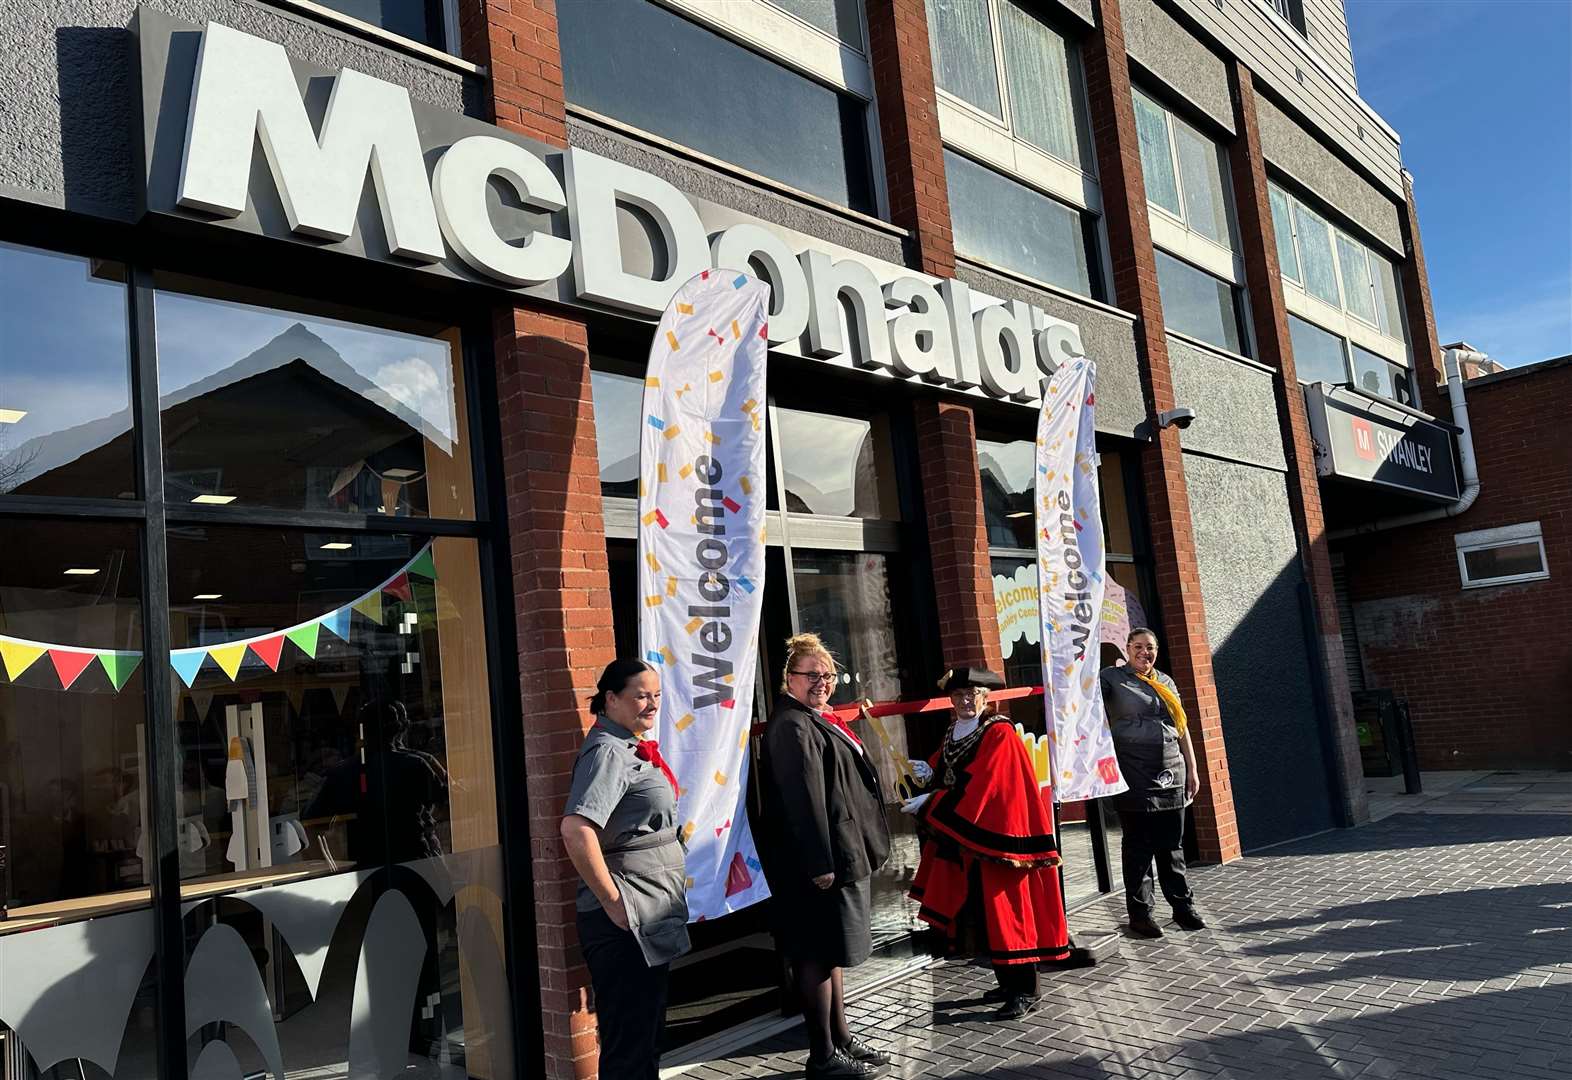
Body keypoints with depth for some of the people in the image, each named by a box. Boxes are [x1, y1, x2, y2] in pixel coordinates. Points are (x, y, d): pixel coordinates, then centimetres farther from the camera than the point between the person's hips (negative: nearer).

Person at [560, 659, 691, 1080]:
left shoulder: (632, 747, 12)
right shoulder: (607, 751, -18)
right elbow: (576, 829, -32)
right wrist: (612, 902, -26)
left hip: (650, 919, 10)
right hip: (625, 922, -10)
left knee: (648, 1032, 20)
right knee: (628, 1045, 0)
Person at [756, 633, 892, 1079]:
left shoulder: (817, 721, 15)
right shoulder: (792, 727, -16)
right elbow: (801, 800, -24)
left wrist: (853, 853, 23)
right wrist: (819, 864, -27)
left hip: (840, 854, 10)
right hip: (818, 860, -10)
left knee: (831, 952, 18)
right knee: (818, 955, -1)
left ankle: (841, 1040, 29)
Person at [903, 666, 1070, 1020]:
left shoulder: (999, 734, -12)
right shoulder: (953, 735, 12)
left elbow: (975, 787, -20)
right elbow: (946, 778, 11)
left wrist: (929, 805, -19)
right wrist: (929, 773, -10)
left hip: (994, 837, -7)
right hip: (962, 841, 7)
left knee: (1004, 914, -4)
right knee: (980, 917, 10)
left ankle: (1025, 991, 5)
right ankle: (1007, 984, 22)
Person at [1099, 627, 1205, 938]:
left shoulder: (1165, 682, 17)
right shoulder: (1111, 678, 1)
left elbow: (1182, 727, 19)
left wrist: (1192, 769, 16)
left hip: (1171, 773, 5)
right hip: (1134, 774, -5)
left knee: (1172, 845, 10)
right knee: (1138, 845, 1)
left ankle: (1182, 906, 20)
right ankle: (1139, 913, 8)